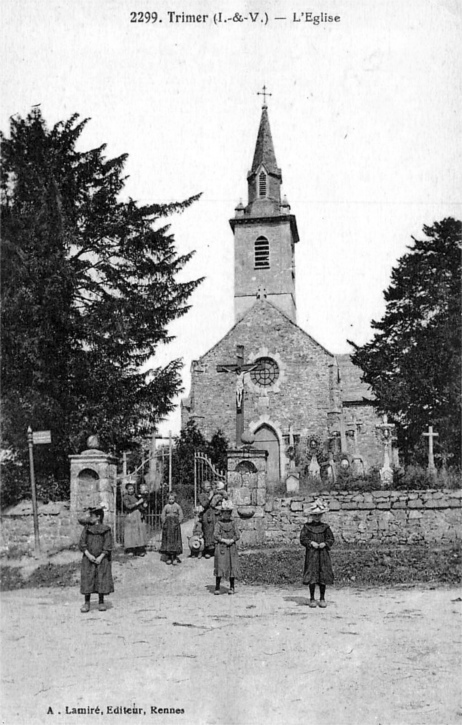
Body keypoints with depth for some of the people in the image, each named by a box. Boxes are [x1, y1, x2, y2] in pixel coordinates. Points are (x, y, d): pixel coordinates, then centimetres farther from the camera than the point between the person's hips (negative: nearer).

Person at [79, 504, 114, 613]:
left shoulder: (105, 529, -1)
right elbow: (82, 544, 0)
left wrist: (100, 557, -14)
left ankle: (101, 603, 13)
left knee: (102, 580, 1)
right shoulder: (87, 528, 5)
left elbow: (108, 546, -4)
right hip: (88, 558, 2)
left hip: (101, 558, -1)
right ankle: (86, 603, 8)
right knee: (87, 580, -2)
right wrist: (88, 555, -13)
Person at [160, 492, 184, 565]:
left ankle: (175, 557, 1)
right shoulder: (166, 506, 5)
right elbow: (162, 515, 7)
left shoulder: (177, 506, 3)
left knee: (175, 539, -3)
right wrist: (164, 523, -3)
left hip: (175, 524, -1)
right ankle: (169, 557, 5)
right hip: (167, 524, 1)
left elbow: (181, 515, 3)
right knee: (167, 539, -1)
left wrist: (178, 523, -6)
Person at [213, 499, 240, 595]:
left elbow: (237, 535, 4)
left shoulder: (233, 523, 9)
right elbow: (216, 535, -6)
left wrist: (231, 540, -13)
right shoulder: (219, 523, 1)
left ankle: (231, 587, 15)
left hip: (232, 547, 3)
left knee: (232, 567, 2)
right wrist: (225, 540, -16)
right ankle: (217, 588, 4)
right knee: (220, 567, -5)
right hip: (221, 547, -3)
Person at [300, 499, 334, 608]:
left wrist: (325, 543, -11)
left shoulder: (325, 527, 7)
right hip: (311, 554, -1)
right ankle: (312, 599, 10)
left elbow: (331, 539, 8)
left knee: (323, 576, 2)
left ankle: (322, 598, 14)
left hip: (323, 554, 1)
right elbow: (302, 539, 1)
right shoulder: (307, 526, 3)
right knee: (311, 577, -2)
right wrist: (311, 542, -14)